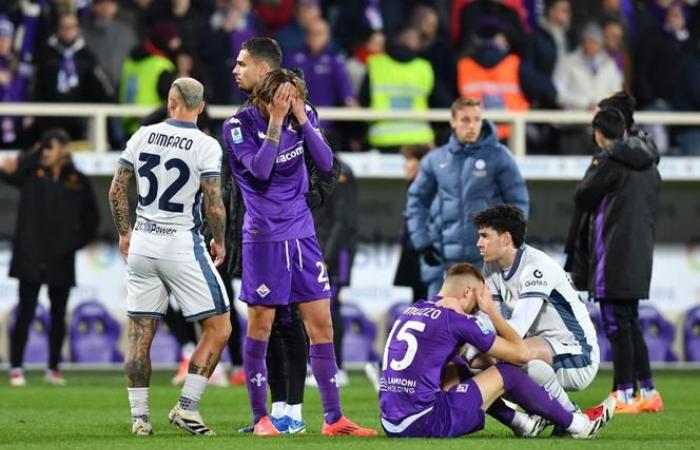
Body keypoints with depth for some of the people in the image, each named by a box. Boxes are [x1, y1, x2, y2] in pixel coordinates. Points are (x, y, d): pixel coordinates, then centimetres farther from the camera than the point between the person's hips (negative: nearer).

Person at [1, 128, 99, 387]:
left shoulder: (78, 182, 5)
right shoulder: (31, 174, 2)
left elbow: (91, 220, 11)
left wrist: (77, 242, -1)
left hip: (61, 259, 2)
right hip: (31, 258, -2)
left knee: (58, 316, 8)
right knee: (25, 314, -3)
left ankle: (53, 369, 17)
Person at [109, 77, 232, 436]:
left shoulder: (142, 137, 3)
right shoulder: (206, 146, -10)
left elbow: (117, 191, 7)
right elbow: (214, 206, -13)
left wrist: (124, 233, 21)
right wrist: (219, 242, 5)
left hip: (141, 243, 5)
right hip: (181, 245, -5)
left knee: (140, 333, 9)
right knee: (218, 328, 5)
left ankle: (139, 417, 8)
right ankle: (186, 407, -2)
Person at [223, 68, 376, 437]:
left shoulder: (304, 116, 1)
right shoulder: (239, 125, -12)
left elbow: (326, 164, -7)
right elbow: (260, 170, -23)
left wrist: (302, 119, -15)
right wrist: (277, 121, -25)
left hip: (302, 233, 4)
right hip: (264, 237, -4)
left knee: (321, 323, 3)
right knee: (260, 325, 0)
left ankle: (333, 418, 8)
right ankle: (260, 418, 10)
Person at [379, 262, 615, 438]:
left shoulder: (413, 310, 15)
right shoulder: (457, 320, -7)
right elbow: (521, 354, -1)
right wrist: (492, 310, 8)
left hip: (391, 424, 8)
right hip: (425, 423, -8)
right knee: (507, 373, 4)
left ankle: (522, 422, 35)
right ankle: (577, 425, 17)